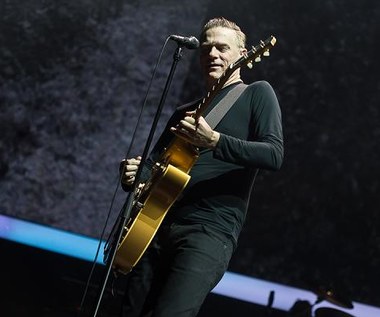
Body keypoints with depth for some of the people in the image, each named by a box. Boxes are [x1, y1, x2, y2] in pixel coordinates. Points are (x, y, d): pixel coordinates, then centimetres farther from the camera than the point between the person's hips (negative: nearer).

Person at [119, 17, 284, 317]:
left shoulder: (256, 94, 5)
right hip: (159, 226, 7)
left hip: (212, 230, -7)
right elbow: (153, 163, 25)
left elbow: (274, 155, -10)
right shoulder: (185, 113, 23)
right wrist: (135, 175, 0)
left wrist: (213, 141, -22)